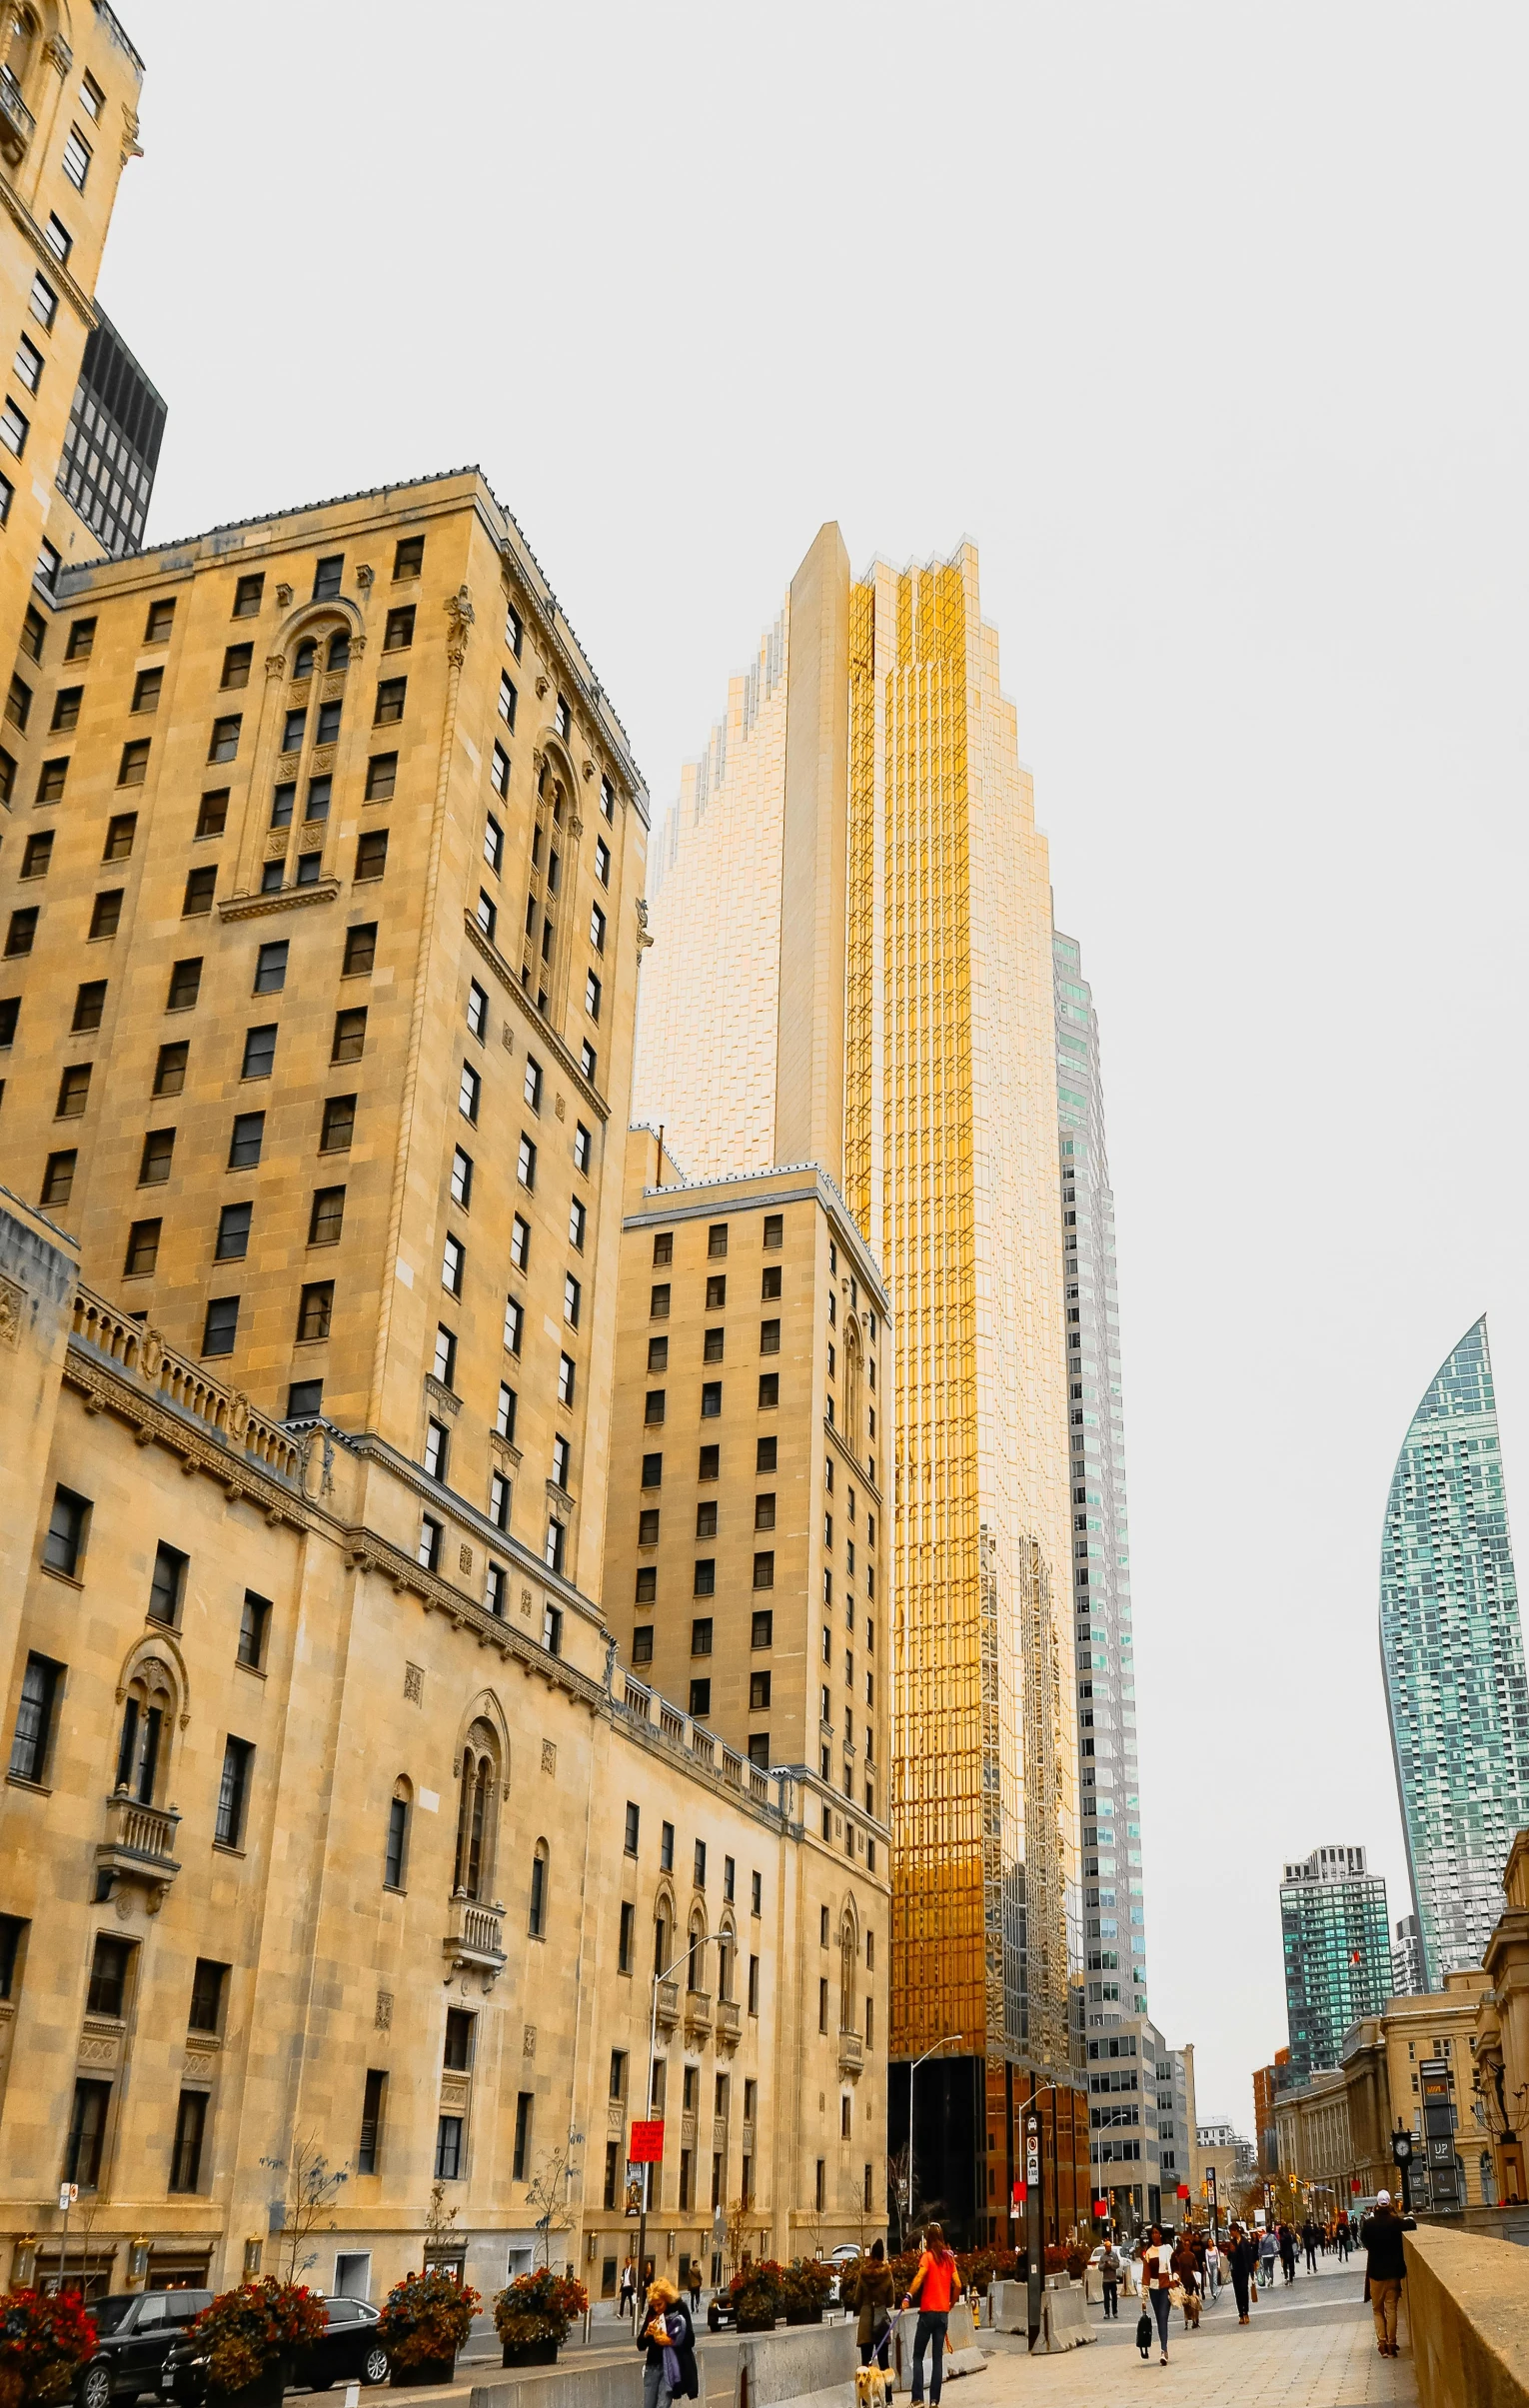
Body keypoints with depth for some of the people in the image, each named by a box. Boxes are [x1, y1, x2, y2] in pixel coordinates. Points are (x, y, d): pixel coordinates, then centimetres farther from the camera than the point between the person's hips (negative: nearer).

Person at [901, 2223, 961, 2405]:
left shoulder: (927, 2256, -6)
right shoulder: (949, 2258, 8)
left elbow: (920, 2276, -24)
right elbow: (958, 2285, 4)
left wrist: (908, 2296, -31)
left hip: (928, 2311, -4)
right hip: (943, 2312, 4)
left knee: (918, 2356, 4)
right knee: (938, 2357, 8)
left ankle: (917, 2398, -4)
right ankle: (934, 2399, 3)